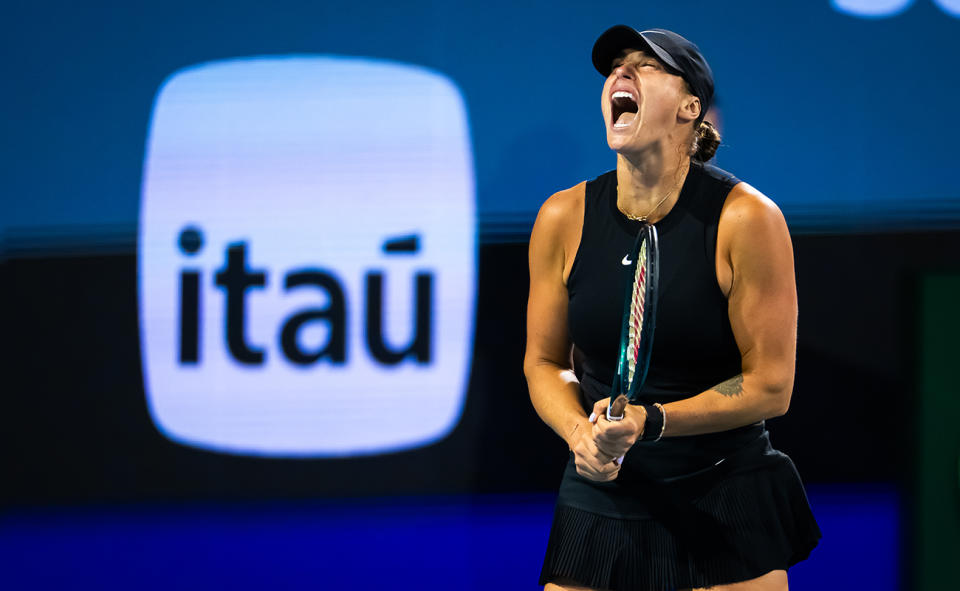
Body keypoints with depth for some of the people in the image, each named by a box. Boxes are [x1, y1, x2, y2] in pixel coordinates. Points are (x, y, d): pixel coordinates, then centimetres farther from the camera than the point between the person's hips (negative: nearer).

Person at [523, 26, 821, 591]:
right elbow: (544, 361, 7)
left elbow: (771, 387, -10)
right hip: (600, 499, 3)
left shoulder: (746, 219, -12)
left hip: (723, 504, -3)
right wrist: (578, 431, -14)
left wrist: (650, 421, -22)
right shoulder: (564, 218, -2)